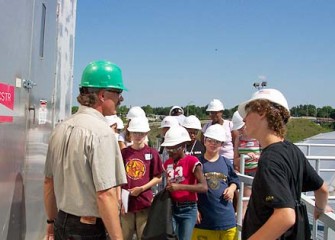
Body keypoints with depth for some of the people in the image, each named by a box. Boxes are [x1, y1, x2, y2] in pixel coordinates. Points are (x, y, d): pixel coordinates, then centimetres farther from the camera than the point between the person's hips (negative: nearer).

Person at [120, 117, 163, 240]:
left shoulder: (152, 153, -3)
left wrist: (141, 188, -11)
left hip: (145, 202, -1)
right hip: (126, 202, 2)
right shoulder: (123, 153, 2)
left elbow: (158, 178, 1)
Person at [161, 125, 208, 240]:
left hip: (188, 209, -4)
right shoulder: (167, 163, 9)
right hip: (171, 208, 4)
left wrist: (180, 186, -24)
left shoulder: (192, 161, -9)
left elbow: (204, 187, -18)